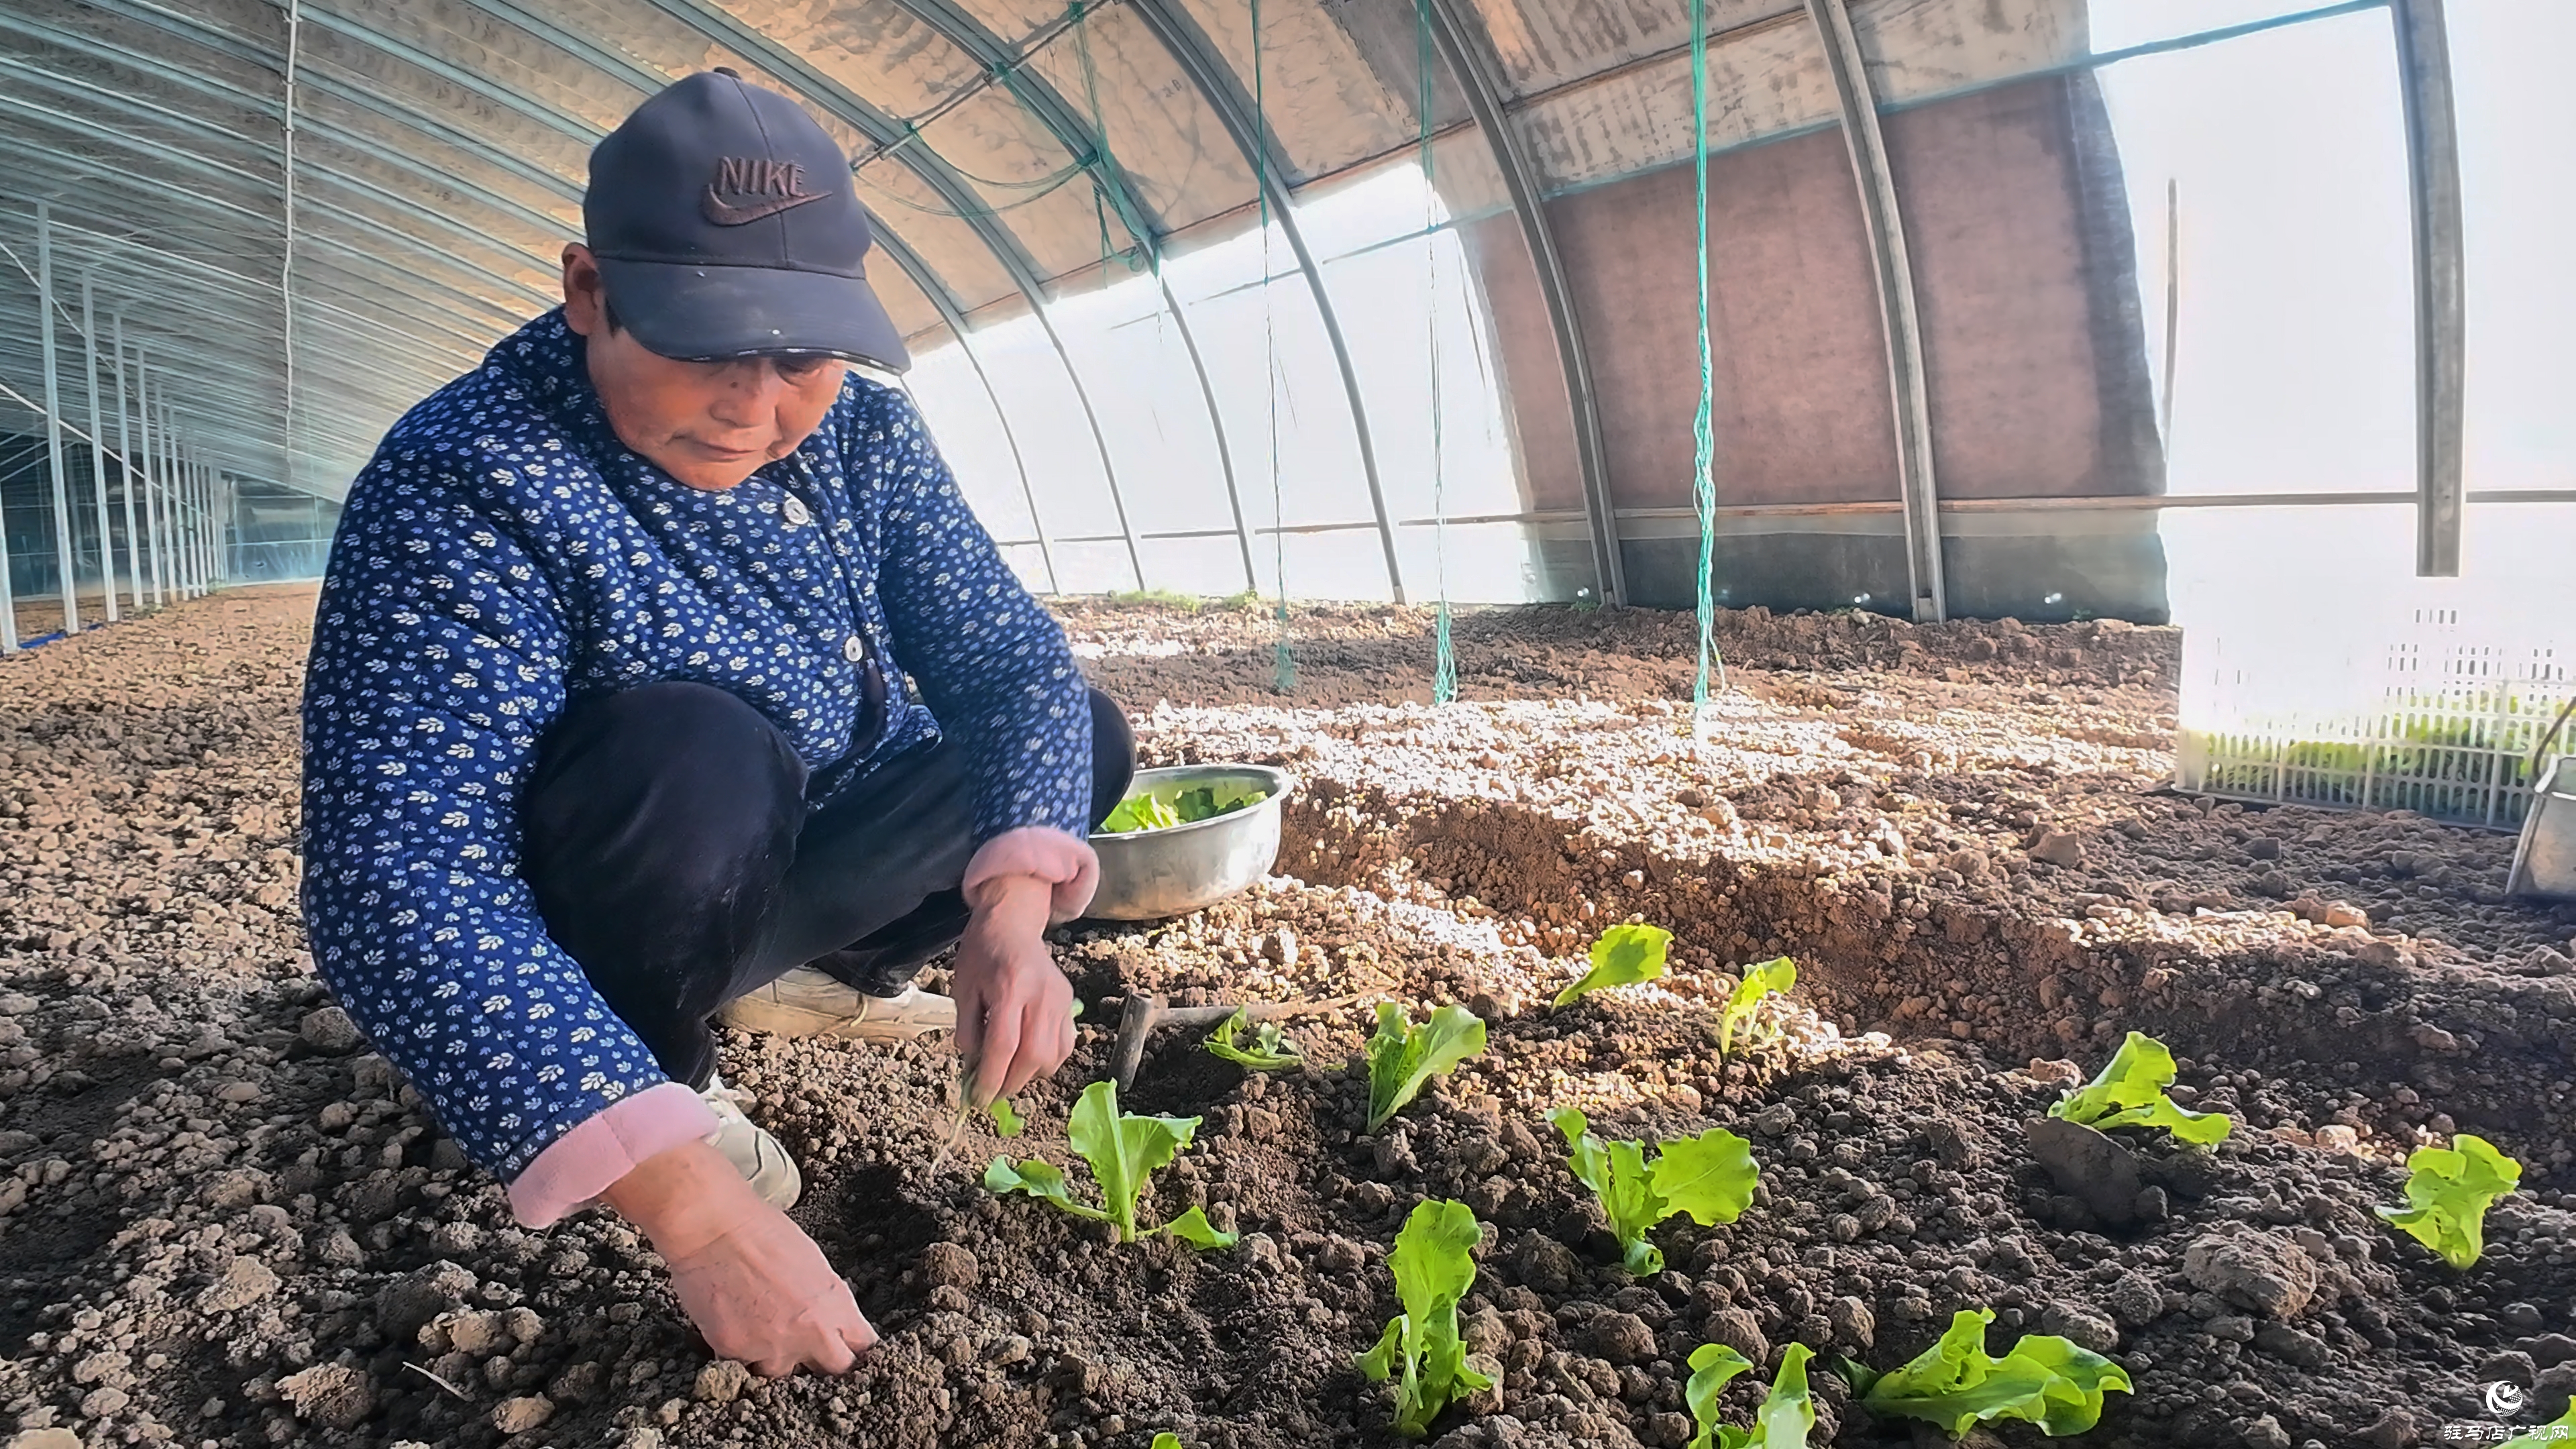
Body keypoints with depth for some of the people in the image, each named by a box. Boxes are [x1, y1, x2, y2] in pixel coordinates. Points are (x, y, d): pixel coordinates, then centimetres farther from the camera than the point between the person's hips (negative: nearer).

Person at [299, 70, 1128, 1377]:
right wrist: (691, 1203, -44)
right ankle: (672, 1087, -7)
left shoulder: (864, 431, -9)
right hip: (595, 931, -5)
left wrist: (1012, 910, -30)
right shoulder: (469, 481, -28)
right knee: (691, 760, -36)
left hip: (802, 869, 6)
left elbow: (1010, 661, -10)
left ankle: (801, 973, 14)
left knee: (1088, 735, 0)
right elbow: (397, 879, -37)